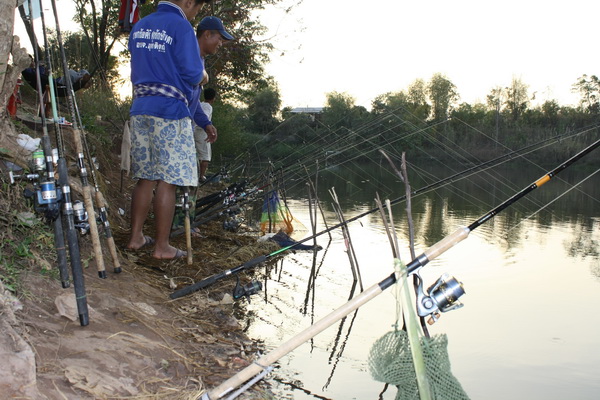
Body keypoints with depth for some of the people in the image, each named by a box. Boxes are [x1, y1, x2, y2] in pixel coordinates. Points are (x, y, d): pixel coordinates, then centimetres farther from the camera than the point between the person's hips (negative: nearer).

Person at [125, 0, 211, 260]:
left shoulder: (139, 27, 15)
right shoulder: (181, 27, -9)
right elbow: (193, 75, -12)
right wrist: (200, 68, 9)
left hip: (140, 109, 7)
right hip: (170, 112, -7)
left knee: (146, 178, 14)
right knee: (168, 180, -1)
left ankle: (136, 237, 19)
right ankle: (162, 247, 4)